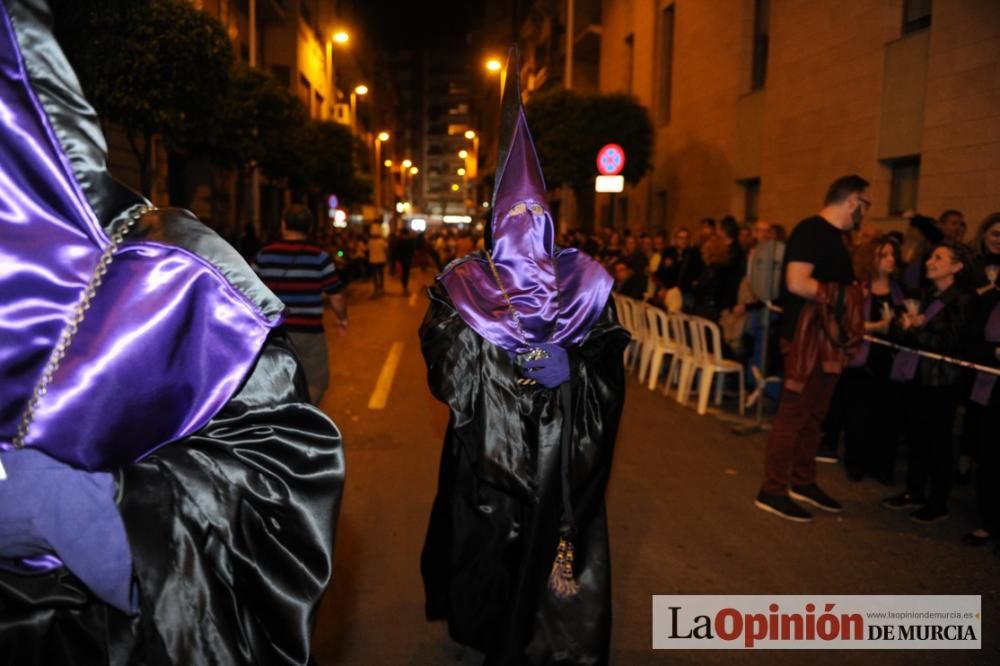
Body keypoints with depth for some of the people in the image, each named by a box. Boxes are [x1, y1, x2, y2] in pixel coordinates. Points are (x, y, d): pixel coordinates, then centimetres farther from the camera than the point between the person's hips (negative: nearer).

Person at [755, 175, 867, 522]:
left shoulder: (836, 237, 18)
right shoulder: (811, 230, -12)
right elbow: (796, 283, -23)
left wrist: (852, 326, 8)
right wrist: (843, 296, -14)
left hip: (829, 337, 10)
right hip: (806, 337, -10)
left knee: (814, 415, 16)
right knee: (793, 414, -5)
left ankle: (803, 483, 27)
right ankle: (772, 491, 3)